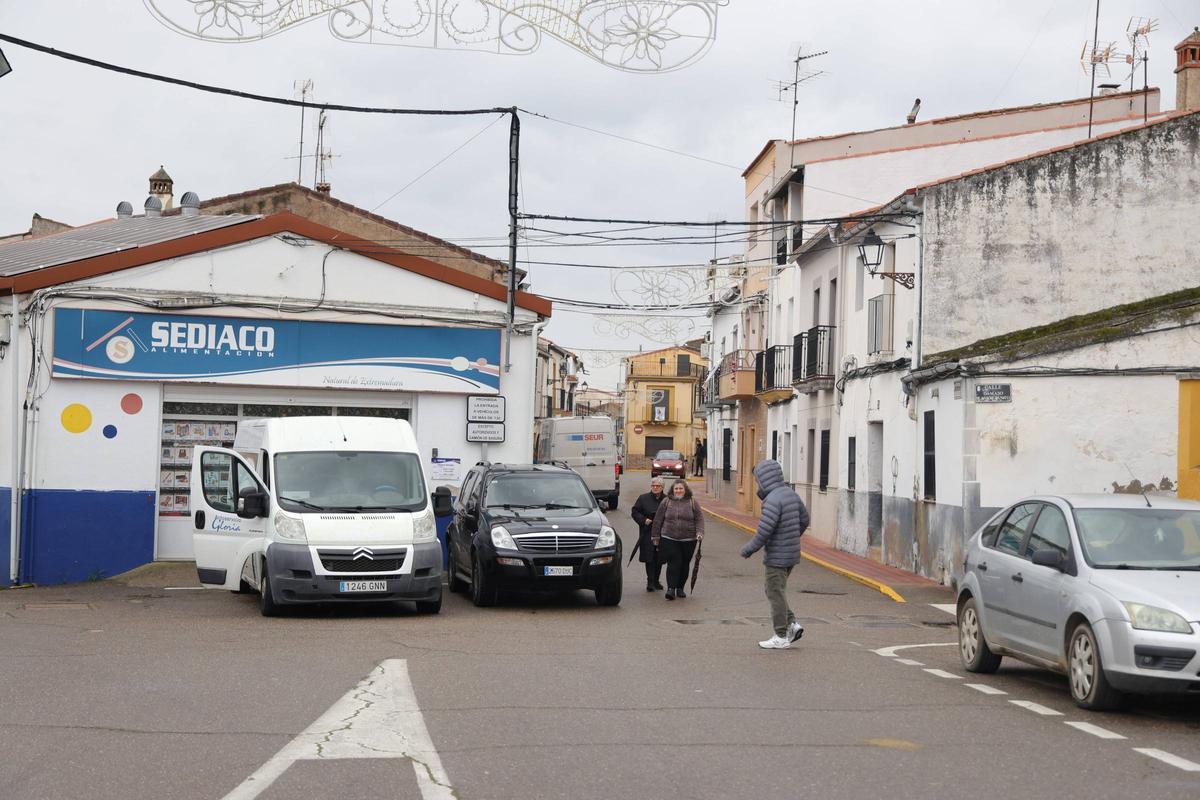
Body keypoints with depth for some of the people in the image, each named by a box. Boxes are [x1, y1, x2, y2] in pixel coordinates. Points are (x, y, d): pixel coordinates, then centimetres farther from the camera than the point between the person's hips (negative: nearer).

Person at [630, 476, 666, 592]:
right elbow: (635, 512, 5)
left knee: (659, 558, 7)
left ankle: (656, 581, 21)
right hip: (647, 533, -2)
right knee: (649, 558, -7)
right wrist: (644, 520, -11)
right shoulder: (643, 499, 4)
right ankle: (650, 582, -5)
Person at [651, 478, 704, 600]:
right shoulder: (666, 502, 5)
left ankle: (680, 588, 21)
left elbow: (699, 518, 4)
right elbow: (658, 520, 8)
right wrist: (655, 536, 7)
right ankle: (671, 588, -11)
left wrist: (699, 532, -10)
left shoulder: (692, 502, 5)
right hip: (669, 539, -1)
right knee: (673, 563, -11)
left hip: (688, 540, 1)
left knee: (684, 564, 7)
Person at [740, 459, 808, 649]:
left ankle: (781, 637, 9)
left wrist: (747, 550, -11)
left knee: (775, 593, 2)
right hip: (792, 553, 9)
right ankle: (792, 624, 14)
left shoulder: (773, 500, -21)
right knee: (771, 588, 20)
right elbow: (804, 520, 17)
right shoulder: (791, 494, 7)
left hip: (777, 556, -9)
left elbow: (764, 531, -24)